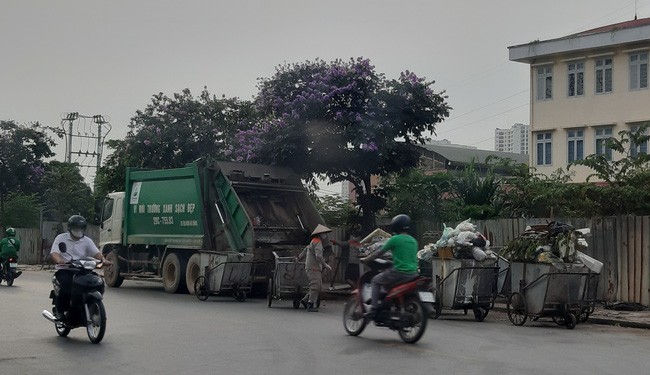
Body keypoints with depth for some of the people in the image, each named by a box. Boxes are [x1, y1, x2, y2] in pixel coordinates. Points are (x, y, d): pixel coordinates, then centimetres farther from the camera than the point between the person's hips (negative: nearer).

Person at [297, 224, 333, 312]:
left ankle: (305, 300, 12)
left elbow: (306, 249, 34)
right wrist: (325, 265, -17)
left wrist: (299, 258, 47)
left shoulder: (314, 241, 20)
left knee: (318, 287, 7)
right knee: (315, 287, -14)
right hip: (313, 268, -10)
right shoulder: (317, 242, -12)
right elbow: (318, 256, -23)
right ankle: (311, 305, -14)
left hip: (316, 269, 10)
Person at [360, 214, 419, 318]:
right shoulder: (413, 241, 14)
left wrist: (365, 259, 15)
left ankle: (374, 309, 0)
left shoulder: (395, 239, -5)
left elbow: (380, 253, 2)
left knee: (376, 281, 11)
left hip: (399, 272, -6)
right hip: (413, 274, 7)